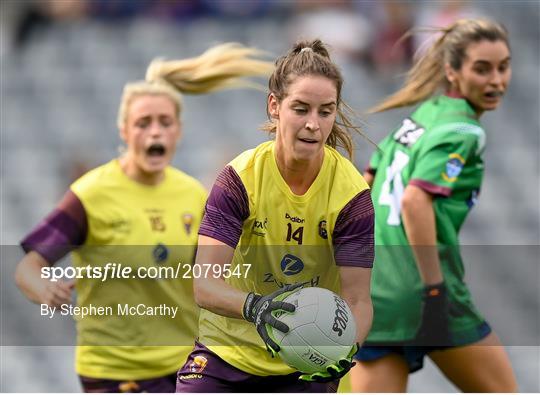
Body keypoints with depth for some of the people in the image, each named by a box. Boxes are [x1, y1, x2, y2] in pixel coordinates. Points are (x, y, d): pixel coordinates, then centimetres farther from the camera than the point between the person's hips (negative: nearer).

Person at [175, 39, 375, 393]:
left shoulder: (352, 192, -14)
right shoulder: (240, 178, -14)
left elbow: (357, 298, -16)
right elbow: (204, 283, -22)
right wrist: (254, 307, -43)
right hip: (227, 348, 0)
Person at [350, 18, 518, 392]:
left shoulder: (417, 117, 15)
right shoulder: (463, 132, -10)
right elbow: (415, 200, -23)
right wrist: (435, 289, -23)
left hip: (368, 293, 7)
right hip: (421, 294, -7)